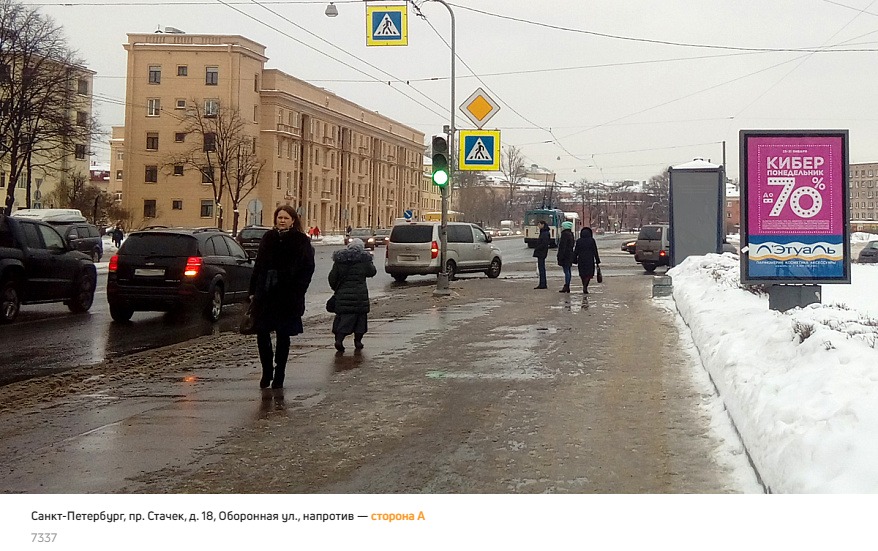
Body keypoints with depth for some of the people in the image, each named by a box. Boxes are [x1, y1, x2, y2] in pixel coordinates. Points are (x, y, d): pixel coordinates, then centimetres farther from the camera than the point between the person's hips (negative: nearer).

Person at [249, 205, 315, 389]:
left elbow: (308, 267, -5)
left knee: (283, 336, 5)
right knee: (261, 332, 0)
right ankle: (267, 372, 17)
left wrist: (297, 291, -14)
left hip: (287, 296, -3)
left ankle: (279, 376, 16)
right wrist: (253, 290, 6)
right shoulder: (268, 237, 9)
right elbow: (258, 265, 11)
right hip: (265, 295, 3)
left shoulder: (301, 241, -2)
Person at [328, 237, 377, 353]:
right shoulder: (364, 259, -4)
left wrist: (336, 289, 20)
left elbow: (332, 277, 6)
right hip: (359, 294, -2)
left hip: (342, 294, 2)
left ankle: (339, 339, -9)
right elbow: (372, 272, 8)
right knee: (360, 317, 11)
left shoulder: (339, 260, 4)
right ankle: (358, 341, 14)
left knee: (344, 317, 7)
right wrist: (370, 262, 24)